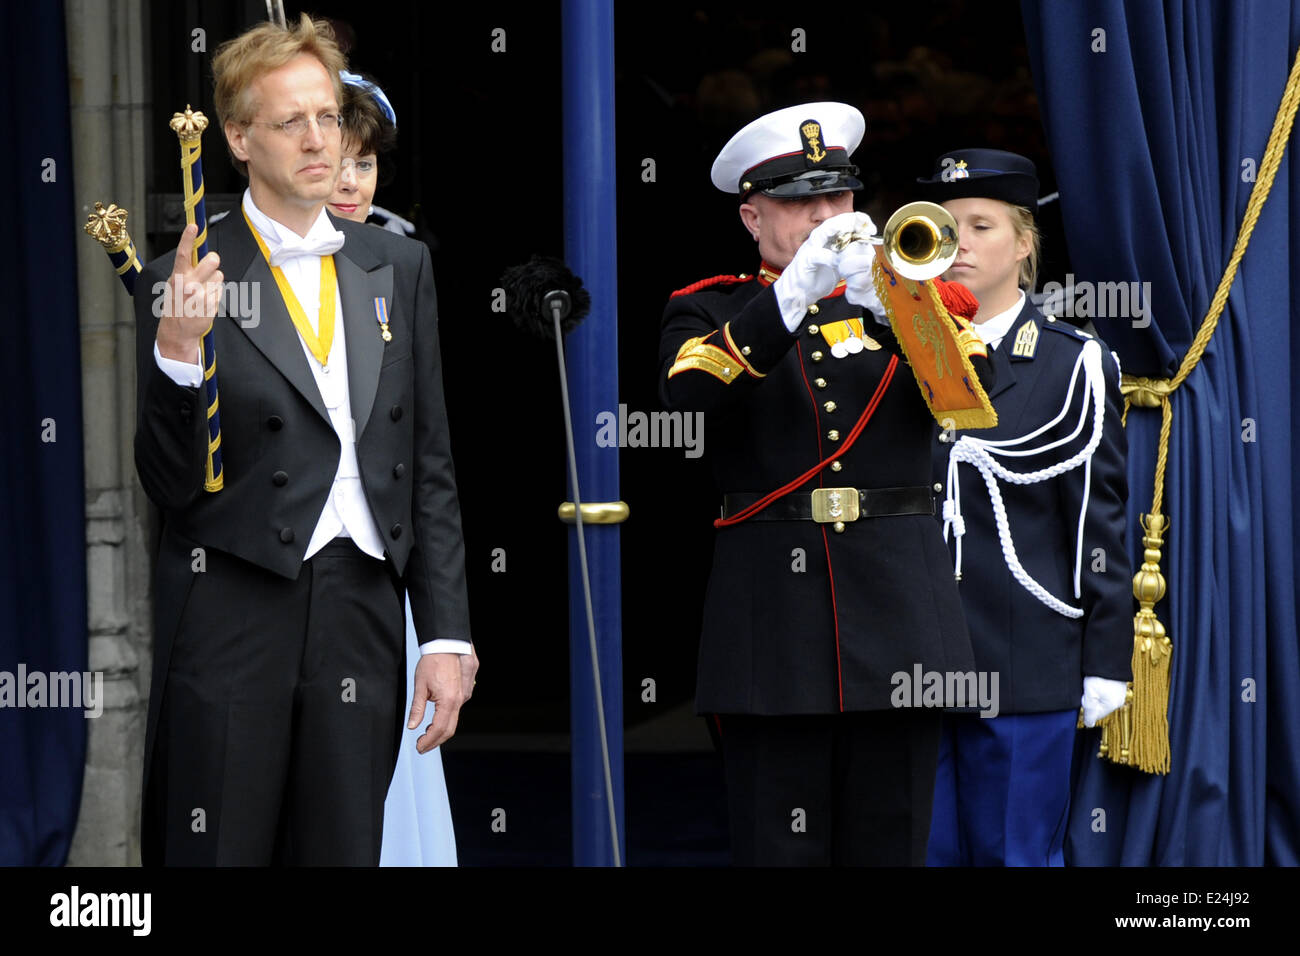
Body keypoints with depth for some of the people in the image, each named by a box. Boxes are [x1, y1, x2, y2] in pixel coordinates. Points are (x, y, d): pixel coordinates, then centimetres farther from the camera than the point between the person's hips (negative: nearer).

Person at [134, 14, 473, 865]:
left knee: (344, 850, 7)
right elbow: (172, 485, -4)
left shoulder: (397, 267, 11)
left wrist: (447, 634, 5)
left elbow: (429, 467, 12)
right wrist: (177, 353, -20)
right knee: (219, 854, 0)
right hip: (231, 627, -3)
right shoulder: (188, 284, -1)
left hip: (361, 626, 3)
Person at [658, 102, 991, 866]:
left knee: (892, 841, 3)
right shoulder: (709, 312, 10)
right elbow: (691, 396, -13)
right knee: (780, 845, -2)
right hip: (773, 624, -2)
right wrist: (796, 290, -23)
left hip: (897, 615, 2)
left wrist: (890, 302, -23)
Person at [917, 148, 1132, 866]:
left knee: (1016, 849, 2)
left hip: (1025, 665, -3)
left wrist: (1106, 663, -4)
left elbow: (1099, 520, -1)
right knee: (929, 847, 6)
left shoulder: (1073, 364, 1)